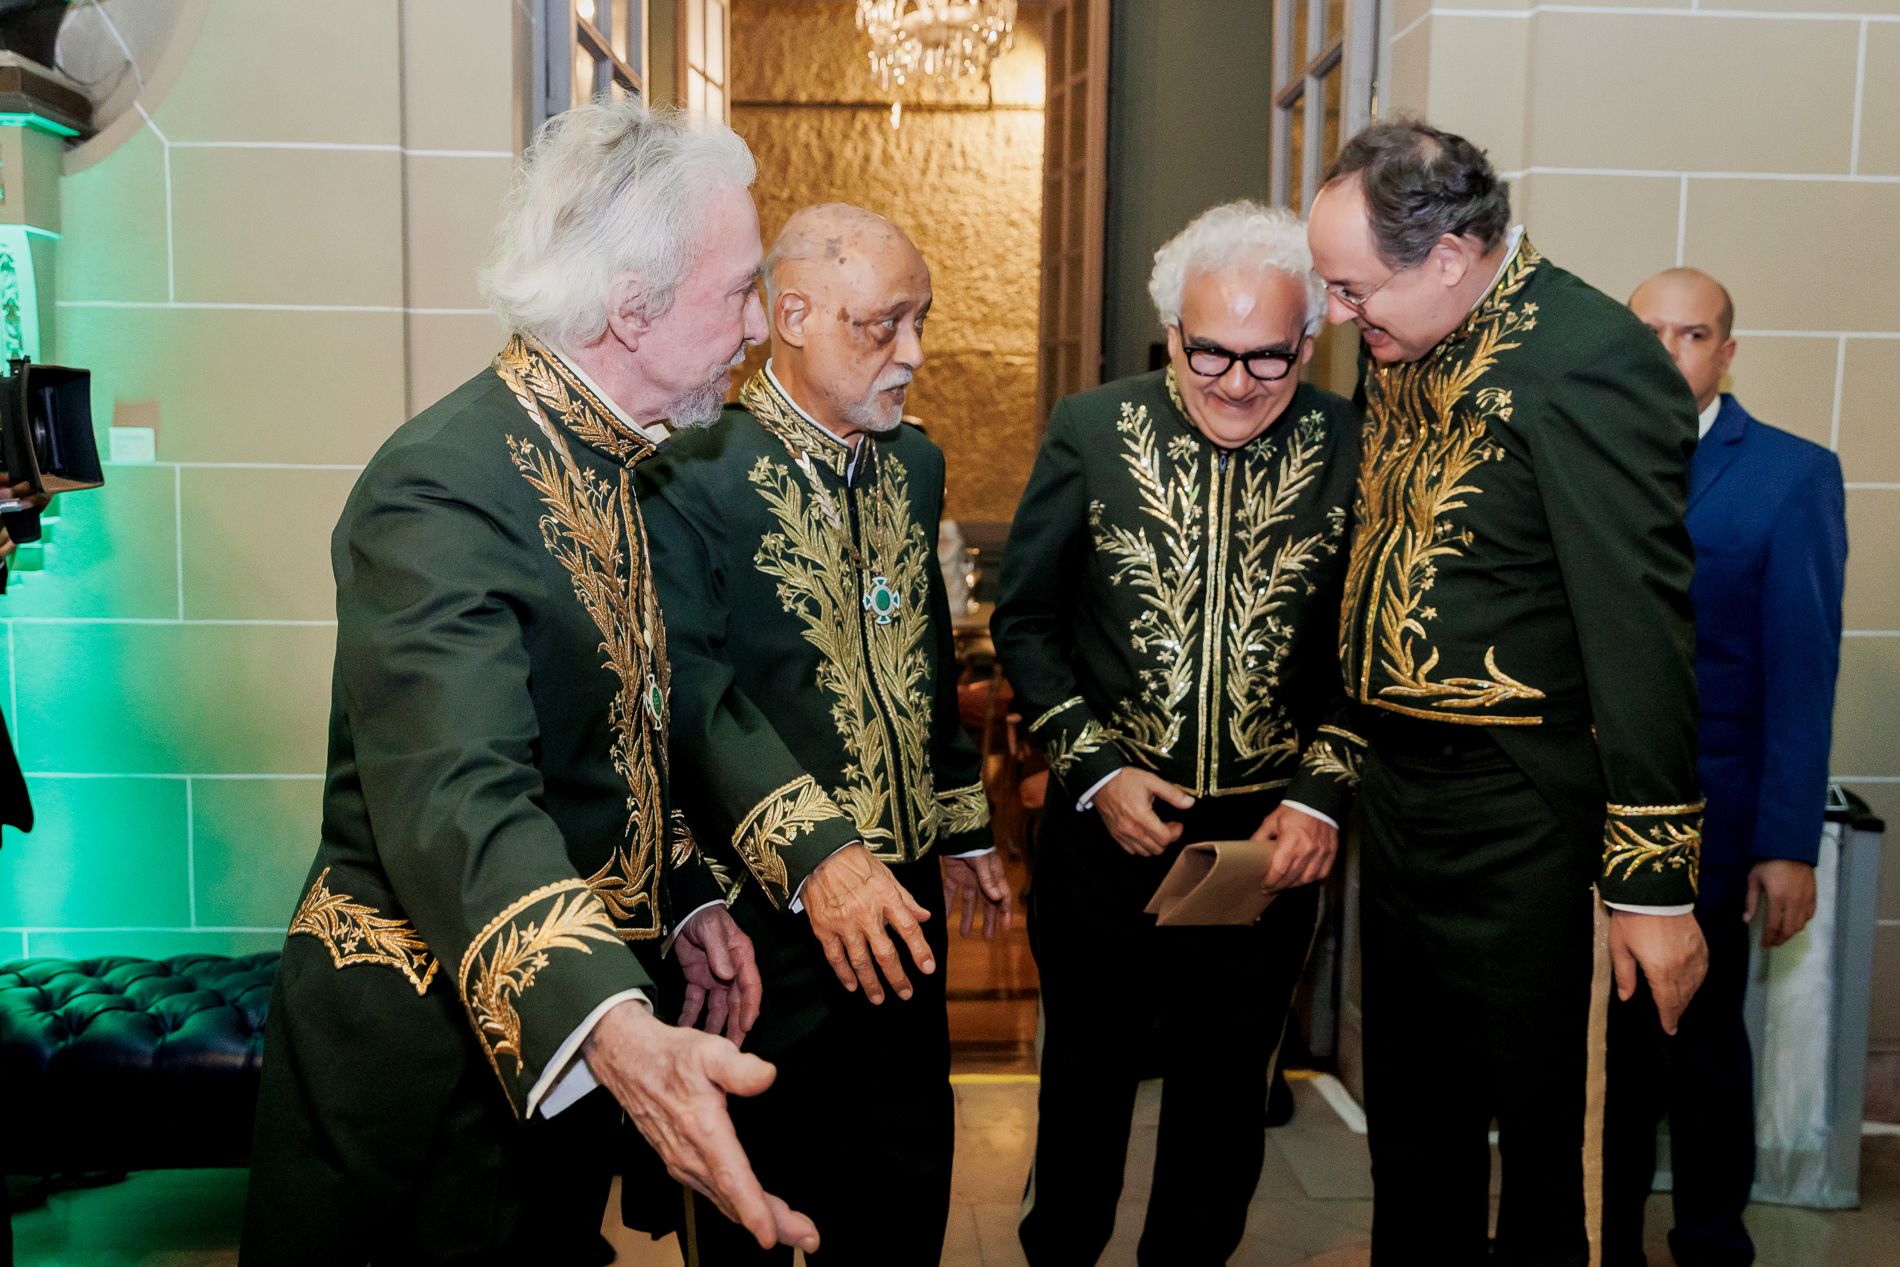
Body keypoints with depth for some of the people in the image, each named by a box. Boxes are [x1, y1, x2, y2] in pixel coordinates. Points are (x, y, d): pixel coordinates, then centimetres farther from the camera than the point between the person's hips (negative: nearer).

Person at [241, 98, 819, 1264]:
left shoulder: (614, 464, 6)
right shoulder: (441, 491, -24)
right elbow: (458, 805, -37)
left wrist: (688, 899, 8)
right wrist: (616, 1032, -52)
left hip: (584, 1017, 8)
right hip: (432, 1048, -8)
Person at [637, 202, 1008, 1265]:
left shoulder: (915, 465, 10)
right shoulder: (696, 478, -14)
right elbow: (694, 697, -23)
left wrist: (965, 824, 20)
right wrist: (813, 855, -32)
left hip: (902, 905, 7)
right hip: (771, 913, -6)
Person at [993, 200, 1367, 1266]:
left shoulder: (1355, 449, -7)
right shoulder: (1092, 431, -7)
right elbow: (1025, 618, -1)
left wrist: (1323, 794, -10)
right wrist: (1095, 768, -10)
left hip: (1273, 838, 1)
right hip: (1108, 824, 0)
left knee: (1227, 1094, 18)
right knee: (1086, 1075, 18)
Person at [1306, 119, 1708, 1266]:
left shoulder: (1589, 360, -19)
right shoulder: (1402, 343, 7)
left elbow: (1642, 634, -19)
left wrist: (1652, 883, -17)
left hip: (1515, 811, -8)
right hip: (1397, 785, 8)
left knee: (1536, 1120, 10)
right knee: (1408, 1116, 22)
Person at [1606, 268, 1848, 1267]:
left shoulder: (1792, 474, -3)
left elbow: (1802, 670, -7)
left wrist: (1788, 845, -10)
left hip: (1704, 821, -3)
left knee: (1700, 1044, 10)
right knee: (1610, 1037, 13)